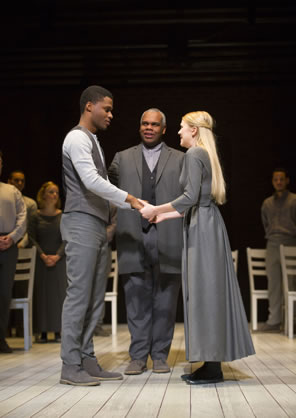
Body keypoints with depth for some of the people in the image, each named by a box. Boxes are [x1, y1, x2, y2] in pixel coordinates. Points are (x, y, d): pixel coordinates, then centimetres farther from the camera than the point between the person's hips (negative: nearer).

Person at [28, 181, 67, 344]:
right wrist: (43, 256, -13)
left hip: (59, 261, 1)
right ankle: (43, 332, 4)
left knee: (59, 292, 0)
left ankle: (58, 331, 5)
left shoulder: (63, 216, 4)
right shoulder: (35, 217, 2)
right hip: (41, 262, -1)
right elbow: (32, 239, -2)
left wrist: (57, 256, -13)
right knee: (42, 293, 0)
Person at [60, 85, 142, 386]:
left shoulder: (93, 141, 22)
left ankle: (87, 361, 12)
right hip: (82, 224, -10)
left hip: (98, 225, 10)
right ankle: (70, 367, -6)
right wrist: (129, 199, -16)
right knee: (79, 294, -9)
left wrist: (134, 205, 12)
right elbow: (91, 181, -21)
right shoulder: (77, 138, -9)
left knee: (95, 297, 8)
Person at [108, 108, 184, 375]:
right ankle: (138, 356, 10)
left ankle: (160, 355, 13)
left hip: (167, 239, 0)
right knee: (137, 300, 2)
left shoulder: (179, 159, 12)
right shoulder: (122, 158, 15)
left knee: (165, 301, 3)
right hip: (134, 239, 1)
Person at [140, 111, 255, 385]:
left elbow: (190, 197, -19)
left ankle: (212, 369, -6)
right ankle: (211, 363, 12)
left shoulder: (194, 154, -9)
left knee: (205, 292, -8)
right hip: (207, 226, 9)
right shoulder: (205, 155, 20)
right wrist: (164, 216, 23)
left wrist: (156, 209, -11)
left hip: (203, 229, -9)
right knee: (208, 293, 9)